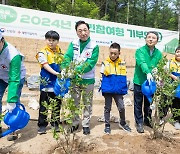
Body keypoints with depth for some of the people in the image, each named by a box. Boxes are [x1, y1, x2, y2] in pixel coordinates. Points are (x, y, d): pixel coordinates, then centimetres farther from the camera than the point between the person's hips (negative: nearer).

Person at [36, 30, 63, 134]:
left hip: (59, 83, 4)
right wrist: (55, 73, -28)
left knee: (57, 105, 13)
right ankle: (42, 125, 17)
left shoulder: (60, 52, 10)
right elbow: (45, 65, -16)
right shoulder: (43, 52, -5)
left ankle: (55, 123, 27)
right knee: (44, 105, 4)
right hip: (47, 83, -4)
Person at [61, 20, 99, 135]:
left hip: (88, 80, -2)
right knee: (74, 103, 12)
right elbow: (67, 57, -13)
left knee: (87, 104, 12)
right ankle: (75, 123, 30)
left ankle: (86, 124, 28)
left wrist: (77, 70, -29)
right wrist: (66, 69, -32)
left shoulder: (94, 46, -8)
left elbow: (90, 63, -18)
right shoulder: (73, 44, 0)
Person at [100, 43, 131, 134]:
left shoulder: (122, 63, 0)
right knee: (107, 108, 11)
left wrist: (124, 89, 1)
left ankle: (122, 123, 31)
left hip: (118, 91, 1)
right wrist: (103, 89, -8)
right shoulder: (105, 63, -5)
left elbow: (123, 79, 5)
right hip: (108, 90, -1)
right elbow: (103, 78, -2)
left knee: (121, 107, 5)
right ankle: (107, 125, 27)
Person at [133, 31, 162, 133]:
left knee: (149, 103, 18)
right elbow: (142, 62, -27)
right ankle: (139, 123, 23)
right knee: (138, 104, 7)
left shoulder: (159, 53, 2)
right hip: (139, 82, -3)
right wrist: (148, 73, -43)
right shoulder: (140, 51, -10)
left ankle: (147, 120, 38)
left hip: (151, 82, 4)